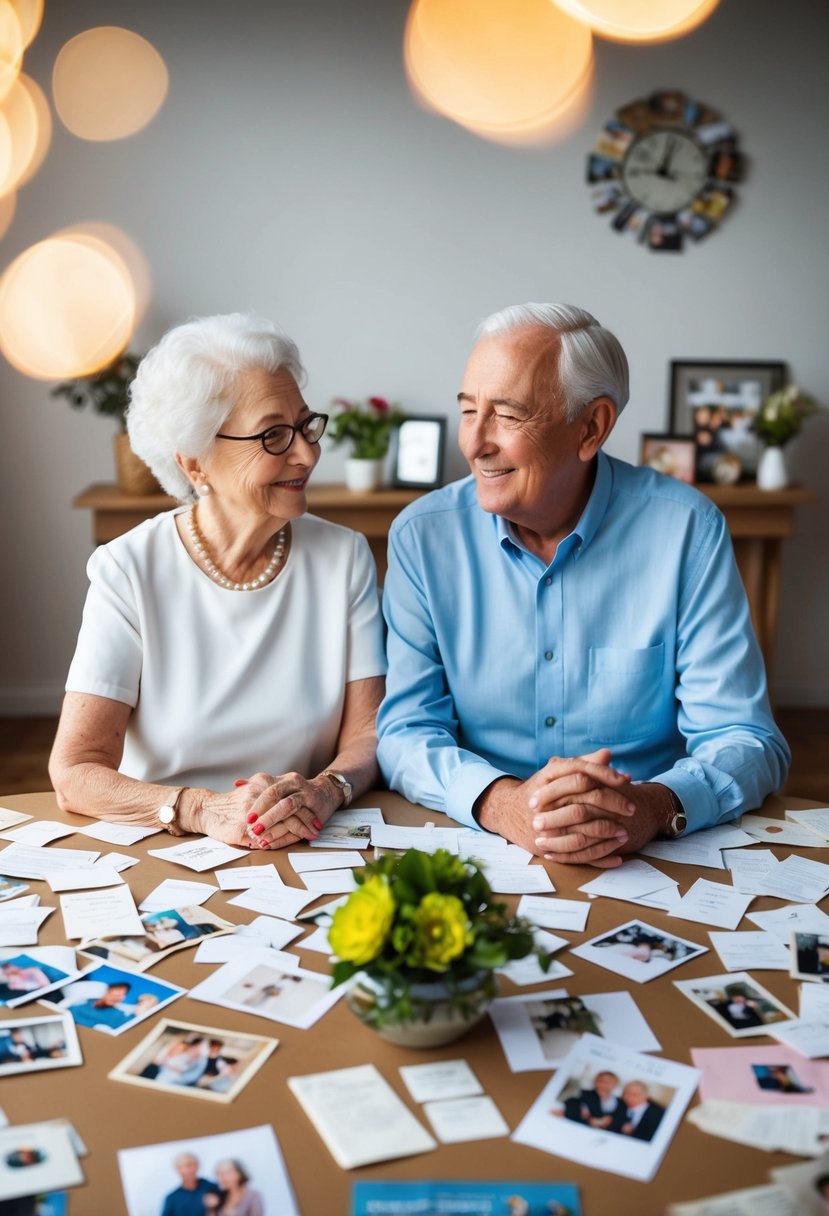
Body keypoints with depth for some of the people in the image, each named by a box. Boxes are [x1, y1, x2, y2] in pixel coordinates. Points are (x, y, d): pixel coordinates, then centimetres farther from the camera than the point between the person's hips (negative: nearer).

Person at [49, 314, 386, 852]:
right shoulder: (129, 571, -7)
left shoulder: (344, 557, 1)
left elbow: (368, 733, -1)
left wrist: (326, 791, -22)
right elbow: (75, 772, -11)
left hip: (312, 850, 2)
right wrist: (205, 810, -26)